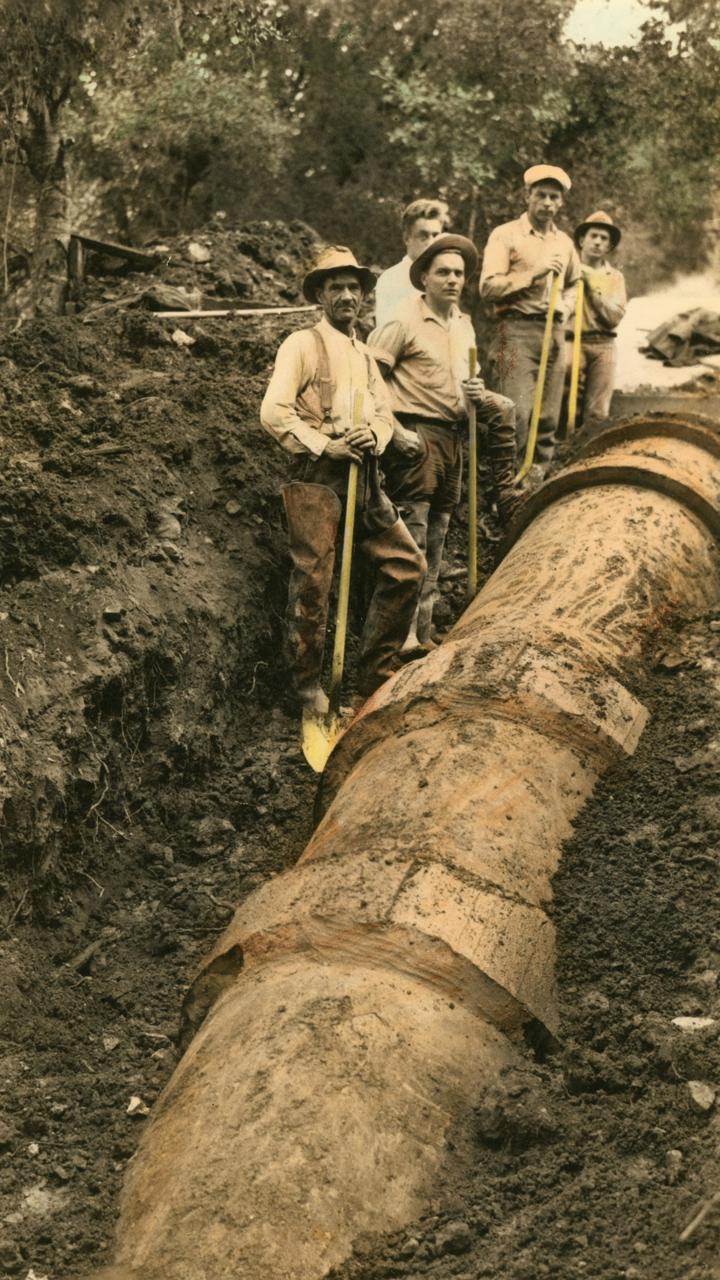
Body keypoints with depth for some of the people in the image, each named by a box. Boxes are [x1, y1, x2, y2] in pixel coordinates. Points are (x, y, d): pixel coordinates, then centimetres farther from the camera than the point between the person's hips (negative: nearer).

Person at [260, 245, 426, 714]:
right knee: (313, 578, -5)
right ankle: (308, 684, 9)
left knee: (408, 565, 1)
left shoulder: (366, 354, 22)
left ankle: (376, 675, 12)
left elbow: (385, 412, 17)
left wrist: (375, 434, -5)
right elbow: (274, 412, -9)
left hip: (365, 475, 7)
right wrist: (324, 445, -13)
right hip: (318, 476, -7)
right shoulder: (302, 345, 0)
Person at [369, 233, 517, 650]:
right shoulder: (404, 321, -7)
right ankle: (405, 634, -9)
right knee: (412, 532, -11)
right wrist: (394, 430, -16)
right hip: (416, 435, -8)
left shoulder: (464, 325, 16)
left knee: (436, 535, 11)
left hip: (452, 436, 8)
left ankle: (424, 631, 19)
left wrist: (476, 391, 4)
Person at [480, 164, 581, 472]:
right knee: (515, 413, -16)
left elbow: (573, 282, 38)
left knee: (547, 420, 6)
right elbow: (488, 287, -11)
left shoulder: (564, 242, 19)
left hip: (554, 334, 6)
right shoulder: (506, 235, 1)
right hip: (516, 331, -6)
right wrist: (532, 272, -14)